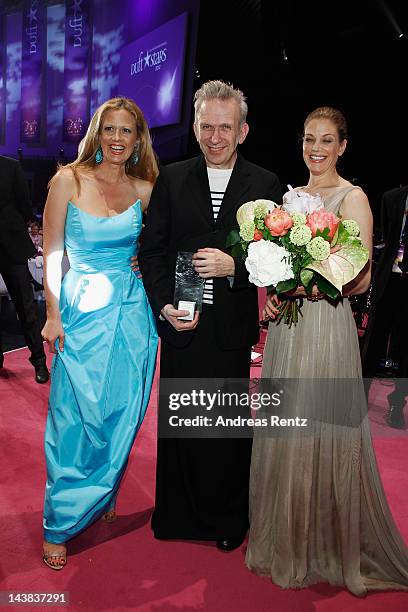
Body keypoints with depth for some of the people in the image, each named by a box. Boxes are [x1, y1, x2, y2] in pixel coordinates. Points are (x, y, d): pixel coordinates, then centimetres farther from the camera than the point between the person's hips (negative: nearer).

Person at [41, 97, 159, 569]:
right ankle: (60, 525, 19)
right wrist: (53, 315, -5)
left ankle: (102, 495, 36)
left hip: (132, 314, 3)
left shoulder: (144, 190, 3)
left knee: (121, 416, 11)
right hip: (81, 311, -2)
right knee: (75, 419, 2)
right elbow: (52, 254, -2)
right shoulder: (69, 181, -3)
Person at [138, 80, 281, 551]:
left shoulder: (265, 185, -1)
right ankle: (176, 513, 36)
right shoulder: (171, 179, 2)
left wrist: (234, 266, -20)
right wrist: (165, 306, -11)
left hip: (232, 329, -1)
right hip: (180, 323, 1)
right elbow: (151, 251, 1)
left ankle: (228, 519, 34)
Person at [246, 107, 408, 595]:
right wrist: (272, 293, 1)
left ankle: (329, 547, 22)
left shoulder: (352, 198, -5)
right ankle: (285, 539, 31)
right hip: (286, 326, 6)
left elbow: (360, 279, -11)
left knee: (319, 436, 1)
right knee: (282, 434, 12)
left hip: (325, 326, -6)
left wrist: (303, 287, -21)